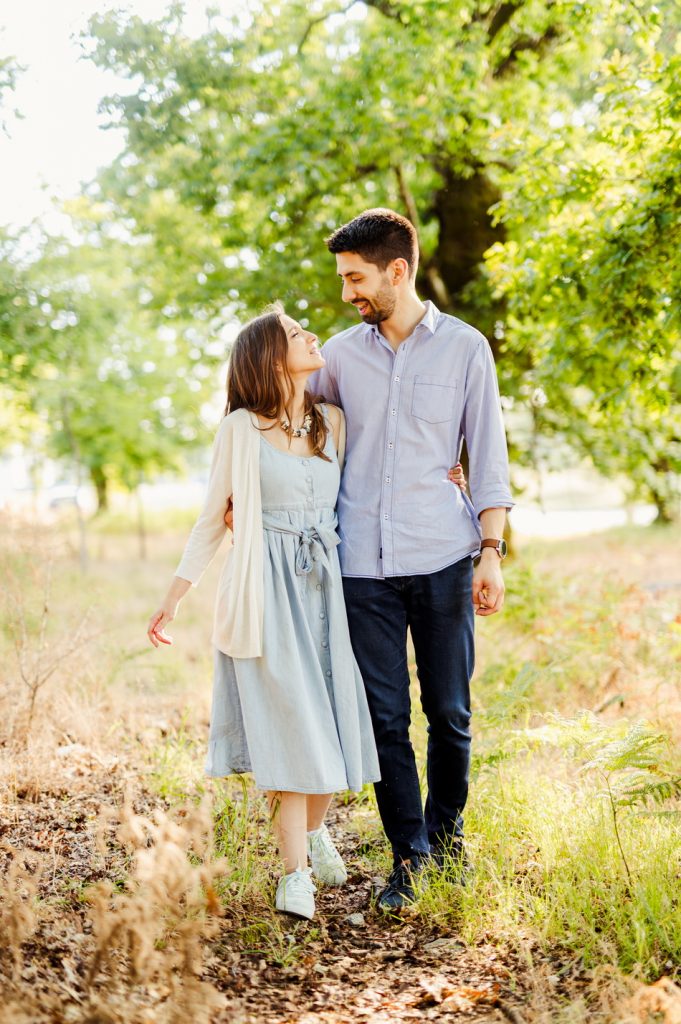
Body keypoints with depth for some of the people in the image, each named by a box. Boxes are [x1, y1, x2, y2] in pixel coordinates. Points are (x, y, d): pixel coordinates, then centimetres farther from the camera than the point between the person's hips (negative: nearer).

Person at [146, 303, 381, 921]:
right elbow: (214, 517, 4)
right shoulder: (241, 429, -1)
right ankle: (296, 874, -1)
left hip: (326, 585, 4)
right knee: (289, 724, -7)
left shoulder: (332, 423, 10)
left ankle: (315, 828, 32)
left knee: (329, 718, 5)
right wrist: (176, 594, 2)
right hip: (267, 591, -4)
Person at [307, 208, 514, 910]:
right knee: (385, 715, 2)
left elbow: (487, 458, 3)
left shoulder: (465, 348, 2)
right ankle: (409, 854, 13)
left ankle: (446, 833, 27)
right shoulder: (340, 354, 9)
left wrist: (491, 551, -3)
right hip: (364, 563, 2)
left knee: (449, 710, 7)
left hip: (442, 560, -1)